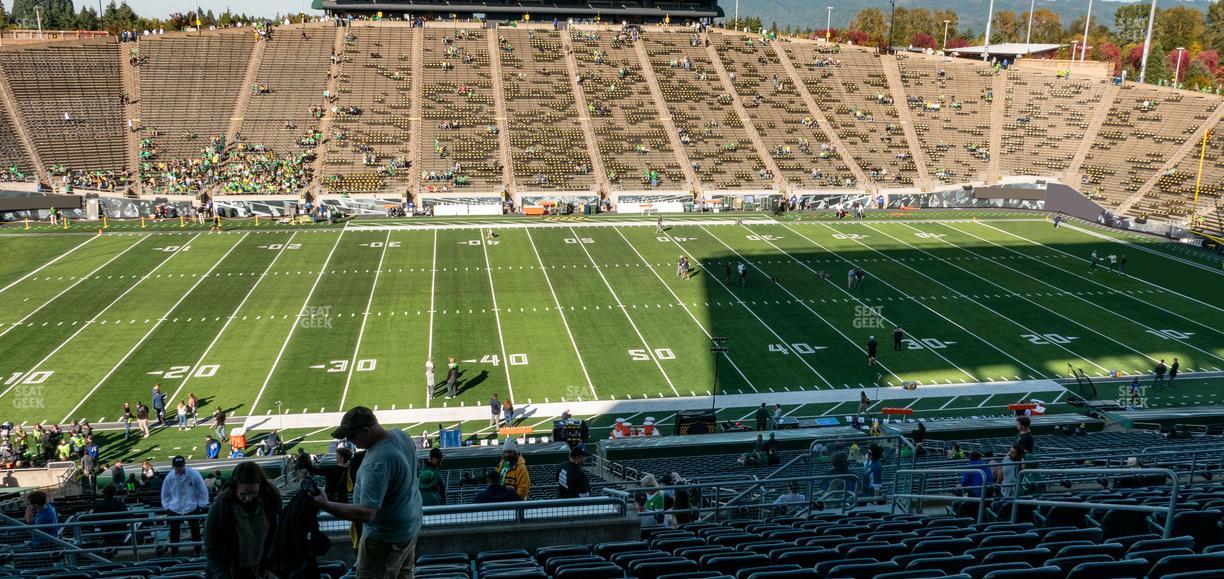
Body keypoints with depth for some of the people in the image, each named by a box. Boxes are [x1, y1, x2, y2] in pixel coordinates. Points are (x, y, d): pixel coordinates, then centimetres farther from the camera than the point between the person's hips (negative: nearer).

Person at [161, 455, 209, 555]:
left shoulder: (194, 474, -15)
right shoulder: (169, 477, -8)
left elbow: (203, 490, -5)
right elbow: (165, 494, 8)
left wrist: (201, 505, -3)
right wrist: (166, 507, 4)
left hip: (192, 508, -2)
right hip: (174, 510, 2)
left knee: (195, 532, 9)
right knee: (174, 533, 12)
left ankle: (198, 552, 24)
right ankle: (174, 553, 27)